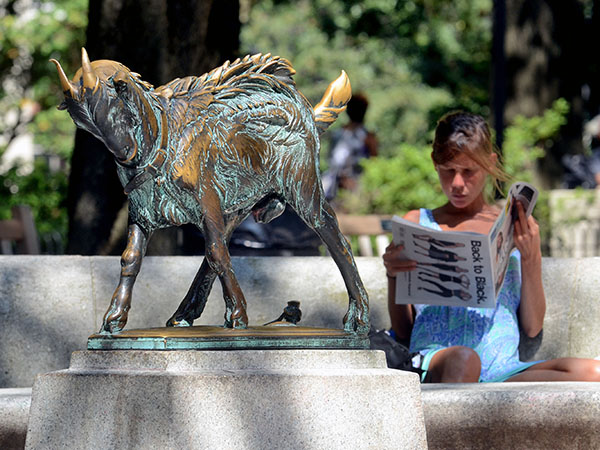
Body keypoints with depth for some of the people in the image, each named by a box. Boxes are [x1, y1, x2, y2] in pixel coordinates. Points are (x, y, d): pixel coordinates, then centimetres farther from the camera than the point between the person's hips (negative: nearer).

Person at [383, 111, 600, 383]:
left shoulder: (516, 229, 21)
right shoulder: (417, 223, 19)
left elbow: (532, 328, 16)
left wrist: (531, 259, 2)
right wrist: (393, 276, -3)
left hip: (503, 367, 2)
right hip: (437, 358, -2)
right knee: (462, 360, -41)